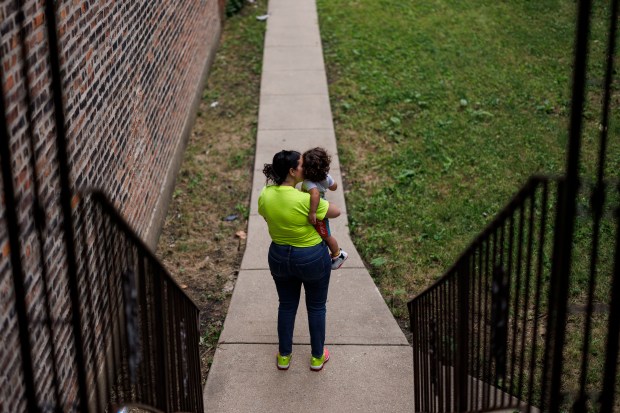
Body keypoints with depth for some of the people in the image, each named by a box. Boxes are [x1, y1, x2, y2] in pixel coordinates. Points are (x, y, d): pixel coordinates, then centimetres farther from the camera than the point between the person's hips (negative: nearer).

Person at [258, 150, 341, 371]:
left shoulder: (265, 196, -13)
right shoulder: (306, 200, -29)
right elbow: (336, 212, -14)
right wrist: (322, 202, 4)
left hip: (279, 257, 5)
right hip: (312, 259, -5)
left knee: (287, 306, 23)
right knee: (316, 307, 17)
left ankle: (284, 356, 34)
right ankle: (317, 357, 31)